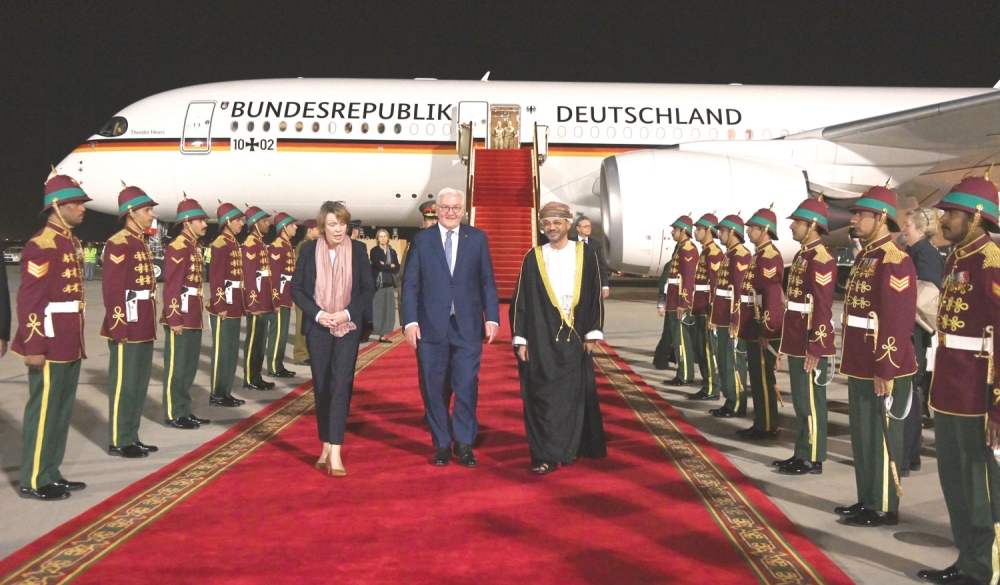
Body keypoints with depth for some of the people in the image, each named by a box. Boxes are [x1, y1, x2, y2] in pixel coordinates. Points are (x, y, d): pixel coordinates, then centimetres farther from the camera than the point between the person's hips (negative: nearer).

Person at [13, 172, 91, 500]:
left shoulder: (72, 243, 13)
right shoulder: (41, 245, -16)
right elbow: (28, 299, -19)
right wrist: (33, 346, -20)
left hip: (70, 344, 9)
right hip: (50, 344, -9)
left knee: (62, 409, 15)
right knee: (43, 410, 0)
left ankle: (50, 474, 26)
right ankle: (34, 481, 11)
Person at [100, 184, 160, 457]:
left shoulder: (141, 243, 15)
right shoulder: (118, 244, -13)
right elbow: (112, 289, -18)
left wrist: (149, 323, 18)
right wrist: (119, 327, -20)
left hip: (144, 327, 9)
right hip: (127, 327, -9)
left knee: (140, 383, 14)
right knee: (123, 384, 0)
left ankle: (132, 437, 23)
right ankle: (119, 442, 10)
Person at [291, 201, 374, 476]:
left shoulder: (358, 250, -1)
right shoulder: (309, 249, 0)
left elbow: (368, 288, 1)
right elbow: (296, 288, 2)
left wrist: (347, 313, -13)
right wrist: (317, 314, -11)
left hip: (348, 327, -1)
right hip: (318, 327, 1)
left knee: (341, 385, -10)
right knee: (322, 387, 7)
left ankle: (335, 451, -10)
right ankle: (326, 447, 19)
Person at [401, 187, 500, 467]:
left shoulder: (478, 237, 7)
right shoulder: (422, 239, 6)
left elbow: (487, 281, 5)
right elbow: (410, 283, 2)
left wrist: (492, 317, -3)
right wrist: (410, 321, -7)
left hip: (468, 326, 0)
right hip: (431, 326, 1)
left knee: (467, 387, 0)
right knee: (434, 388, 7)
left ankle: (464, 443, 14)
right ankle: (441, 444, 19)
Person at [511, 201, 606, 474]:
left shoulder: (586, 254, 3)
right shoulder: (533, 258, 2)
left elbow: (595, 295, 4)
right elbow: (521, 300, 1)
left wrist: (592, 333, -1)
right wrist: (520, 339, -4)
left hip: (575, 338, 1)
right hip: (540, 339, -1)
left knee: (573, 394, 9)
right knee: (542, 397, -1)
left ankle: (569, 448, 25)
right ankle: (545, 455, 5)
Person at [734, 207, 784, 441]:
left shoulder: (770, 257, -16)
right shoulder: (759, 255, 15)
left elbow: (772, 297, -21)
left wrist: (766, 331, -23)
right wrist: (738, 321, 19)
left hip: (764, 329, -10)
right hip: (753, 328, 10)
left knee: (764, 379, -2)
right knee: (756, 377, 14)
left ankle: (768, 427, 7)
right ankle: (760, 424, 22)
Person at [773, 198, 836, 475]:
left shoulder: (821, 259, -16)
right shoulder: (802, 255, 14)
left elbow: (823, 308, -20)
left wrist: (815, 348, -21)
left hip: (811, 343, -10)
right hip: (797, 341, 10)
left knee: (810, 401, 0)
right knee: (800, 400, 15)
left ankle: (813, 459, 10)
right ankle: (802, 453, 25)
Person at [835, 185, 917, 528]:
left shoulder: (895, 261, -16)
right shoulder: (864, 257, 13)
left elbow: (899, 320, -21)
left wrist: (886, 370, -21)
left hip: (883, 368, -9)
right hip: (860, 366, 9)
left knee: (882, 438, 2)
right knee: (862, 436, 16)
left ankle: (884, 508, 15)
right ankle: (866, 500, 28)